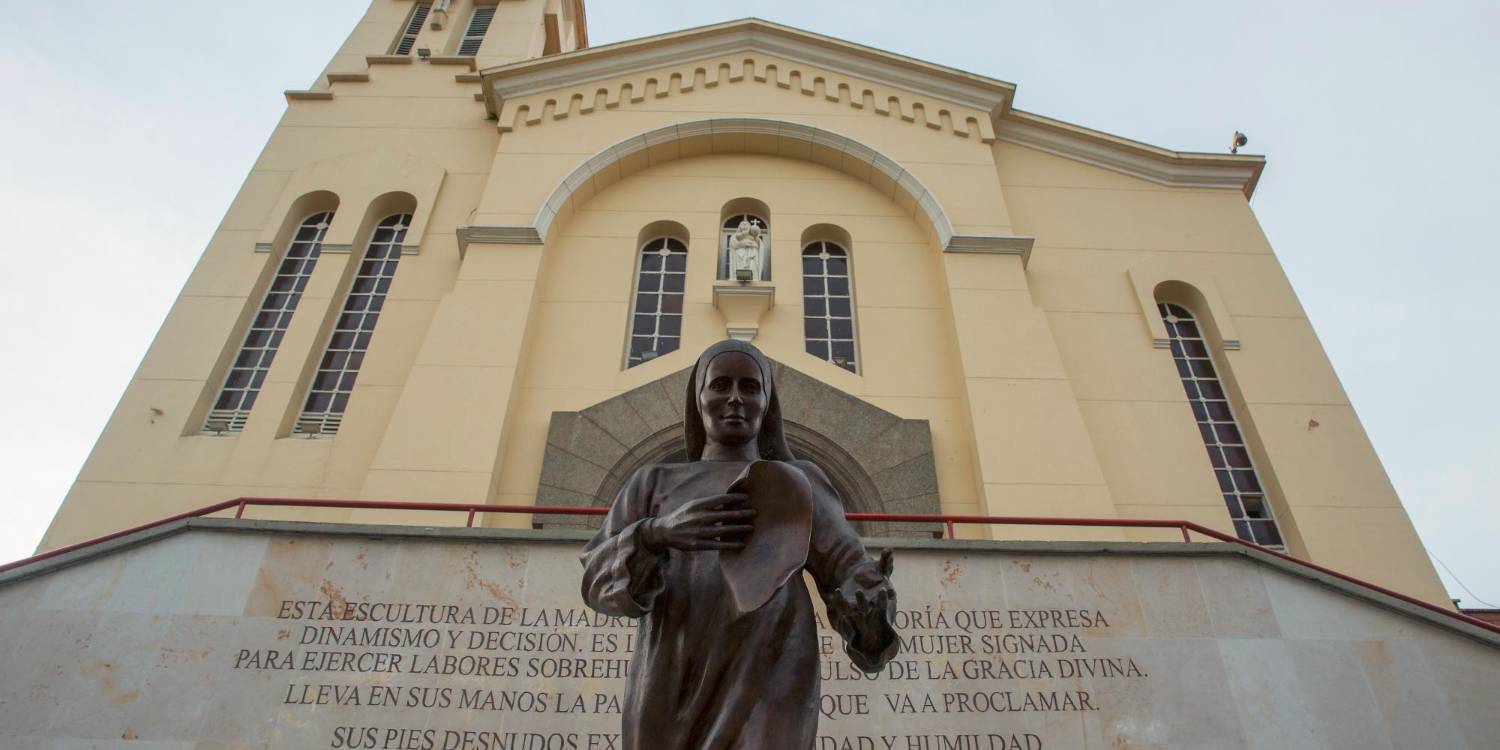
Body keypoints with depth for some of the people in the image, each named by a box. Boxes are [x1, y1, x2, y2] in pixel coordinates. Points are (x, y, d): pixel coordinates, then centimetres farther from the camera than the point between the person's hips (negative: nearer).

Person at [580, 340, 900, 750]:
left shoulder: (799, 481, 17)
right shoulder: (654, 483, 19)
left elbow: (847, 574, 7)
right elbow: (600, 580, 6)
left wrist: (873, 610, -18)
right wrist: (656, 535, -16)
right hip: (671, 684, 3)